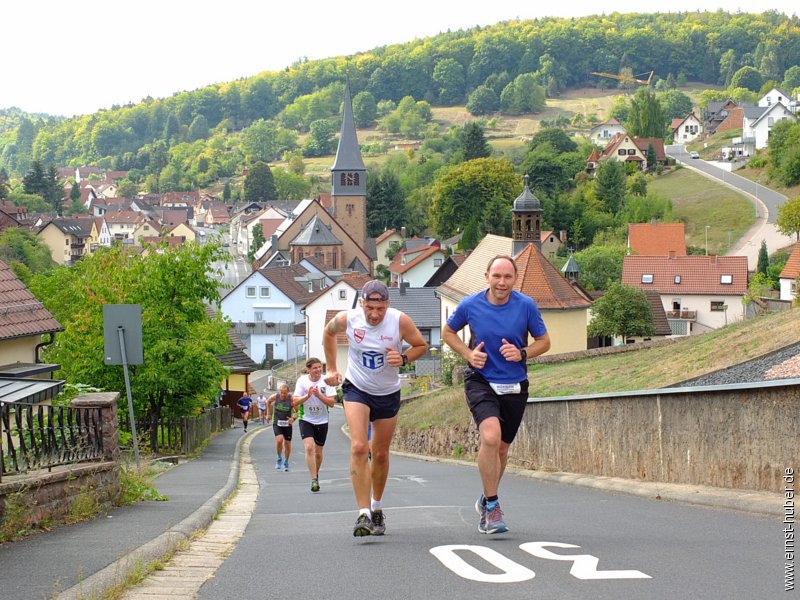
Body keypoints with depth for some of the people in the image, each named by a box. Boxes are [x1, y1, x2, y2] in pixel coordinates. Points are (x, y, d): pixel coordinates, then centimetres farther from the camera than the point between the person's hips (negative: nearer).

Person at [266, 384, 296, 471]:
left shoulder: (292, 399, -14)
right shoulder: (275, 397, -10)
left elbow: (298, 411, -5)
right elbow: (268, 402, 13)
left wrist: (293, 418, -23)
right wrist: (268, 414, 12)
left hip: (287, 424, 0)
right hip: (277, 423, 0)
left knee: (287, 443, 8)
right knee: (279, 440, -22)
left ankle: (286, 462, 29)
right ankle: (279, 459, 1)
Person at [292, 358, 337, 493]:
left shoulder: (326, 381, -7)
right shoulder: (302, 381, -7)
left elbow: (332, 402, -10)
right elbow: (295, 402, -9)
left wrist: (319, 395, -24)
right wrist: (308, 395, -25)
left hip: (322, 421, 1)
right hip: (306, 419, -1)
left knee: (318, 452, 9)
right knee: (309, 447, -21)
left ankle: (316, 474, 36)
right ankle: (314, 480, -21)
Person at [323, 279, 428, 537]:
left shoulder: (400, 321, -22)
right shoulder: (347, 319, -18)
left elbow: (422, 346, -5)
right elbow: (329, 333, 6)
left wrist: (404, 358, -25)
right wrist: (331, 368, 6)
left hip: (388, 394, 1)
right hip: (356, 389, -1)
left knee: (381, 454, 12)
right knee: (359, 448, -19)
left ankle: (377, 507, 34)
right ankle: (363, 514, -22)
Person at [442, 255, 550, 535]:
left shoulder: (526, 306, -7)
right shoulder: (470, 305, -7)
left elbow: (544, 341, 4)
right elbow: (448, 332, 10)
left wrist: (521, 353, -16)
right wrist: (468, 354, -7)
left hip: (515, 386, 2)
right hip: (481, 382, -2)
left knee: (501, 448, 14)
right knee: (490, 437, -25)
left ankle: (486, 501, 39)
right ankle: (492, 506, -13)